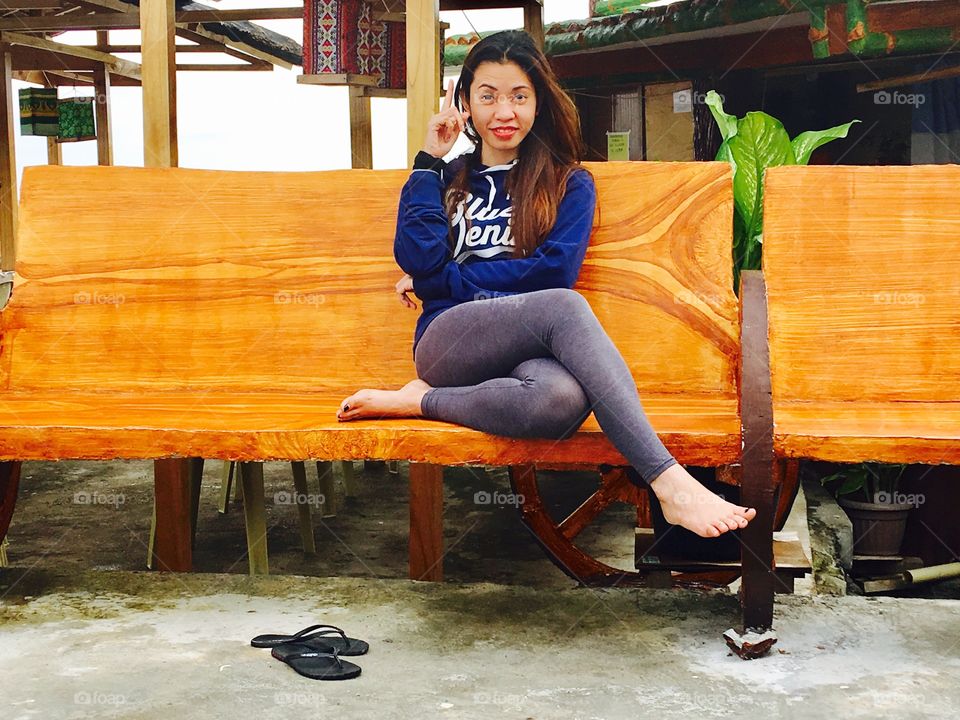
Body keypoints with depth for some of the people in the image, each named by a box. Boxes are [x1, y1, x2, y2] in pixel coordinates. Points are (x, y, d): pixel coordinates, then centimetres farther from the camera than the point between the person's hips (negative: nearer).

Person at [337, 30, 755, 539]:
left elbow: (555, 269, -1)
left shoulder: (569, 183, 17)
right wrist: (430, 161, 8)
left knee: (564, 398, -40)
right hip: (448, 341, 0)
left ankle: (422, 402, -21)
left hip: (526, 350, 1)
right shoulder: (449, 178, 21)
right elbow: (418, 261, 1)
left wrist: (447, 278, -1)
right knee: (564, 307, -35)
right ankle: (669, 483, -42)